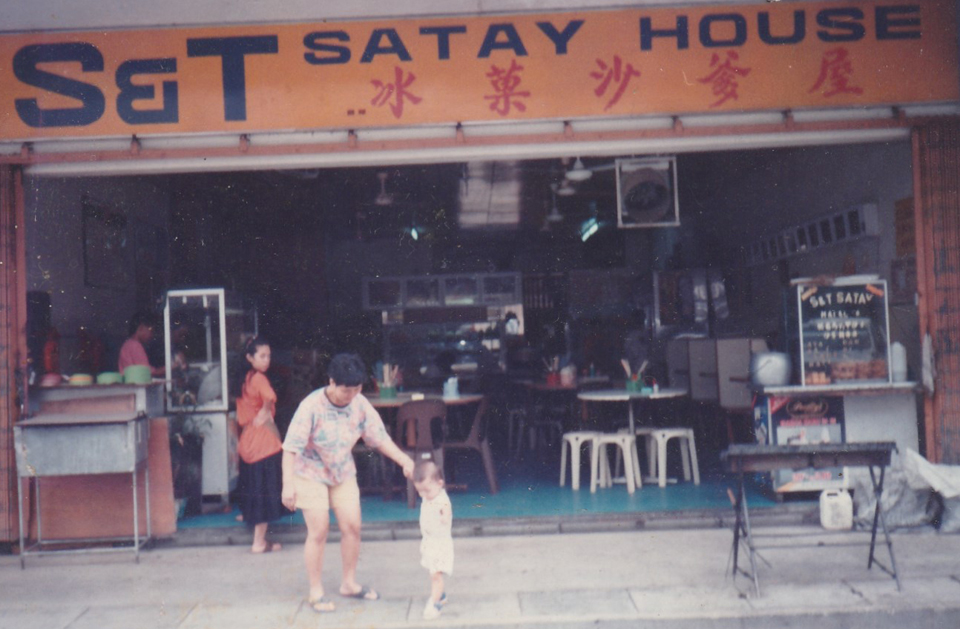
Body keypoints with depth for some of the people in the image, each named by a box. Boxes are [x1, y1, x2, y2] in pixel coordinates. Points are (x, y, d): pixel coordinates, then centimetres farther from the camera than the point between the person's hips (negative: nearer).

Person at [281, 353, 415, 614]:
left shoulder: (360, 405, -13)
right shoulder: (312, 406, -25)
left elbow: (379, 438, -7)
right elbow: (291, 447, -24)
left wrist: (404, 460, -20)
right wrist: (288, 484, -29)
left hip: (343, 473, 5)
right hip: (311, 473, -5)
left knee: (352, 526, 4)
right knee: (318, 531, -5)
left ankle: (349, 583, 22)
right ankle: (315, 592, 9)